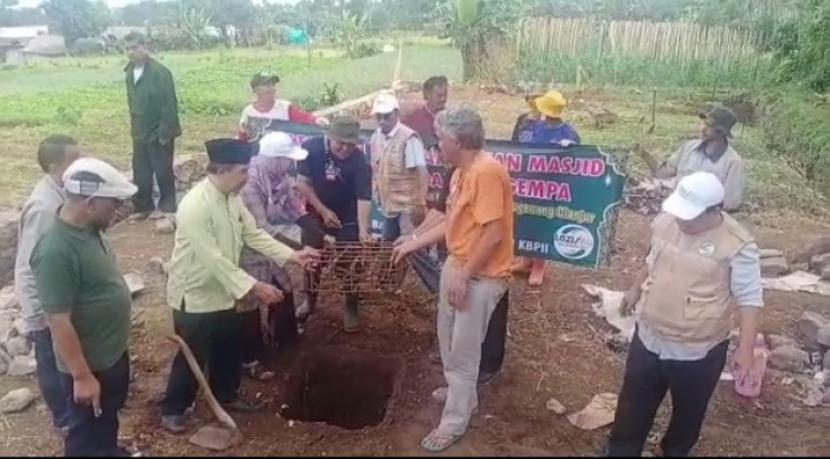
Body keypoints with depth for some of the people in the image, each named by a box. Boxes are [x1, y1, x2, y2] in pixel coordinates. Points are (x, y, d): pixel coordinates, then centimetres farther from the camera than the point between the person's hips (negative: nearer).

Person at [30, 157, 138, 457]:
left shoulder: (89, 230, -3)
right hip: (89, 364, -8)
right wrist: (82, 376, -21)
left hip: (113, 353, 9)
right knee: (88, 433, 15)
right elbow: (59, 322, -28)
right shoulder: (56, 251, -32)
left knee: (108, 417, 30)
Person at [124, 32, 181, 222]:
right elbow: (132, 103, 14)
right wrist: (134, 129, 11)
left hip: (159, 133, -7)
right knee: (140, 173, 12)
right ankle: (142, 207, 25)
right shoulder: (130, 72, 8)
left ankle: (167, 207, 17)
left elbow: (169, 105, -18)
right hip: (140, 134, 7)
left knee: (163, 172, 4)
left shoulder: (159, 72, -16)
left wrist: (165, 133, -19)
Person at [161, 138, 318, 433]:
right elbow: (213, 258, -32)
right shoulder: (194, 206, -30)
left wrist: (292, 255, -3)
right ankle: (172, 408, 29)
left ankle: (226, 395, 42)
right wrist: (253, 287, -35)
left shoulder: (232, 197, -2)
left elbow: (253, 234, 4)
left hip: (221, 291, 8)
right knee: (192, 357, 7)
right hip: (194, 294, -8)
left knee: (229, 349, 21)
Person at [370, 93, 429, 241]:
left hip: (407, 206, -7)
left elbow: (422, 173, -19)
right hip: (388, 205, 8)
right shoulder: (376, 137, 5)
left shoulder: (408, 138, -17)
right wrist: (379, 194, 13)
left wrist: (420, 205, -21)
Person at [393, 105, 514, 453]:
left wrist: (464, 275, -21)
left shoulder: (487, 171, -24)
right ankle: (461, 393, 44)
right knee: (448, 338, 22)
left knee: (463, 351, 3)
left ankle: (454, 421, 20)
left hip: (480, 276, -10)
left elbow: (494, 233, -26)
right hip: (457, 265, 10)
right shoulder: (462, 171, 8)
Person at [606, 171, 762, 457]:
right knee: (633, 408, 18)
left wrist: (745, 349, -16)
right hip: (648, 338, 4)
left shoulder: (738, 247, -21)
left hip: (698, 352, -4)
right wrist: (636, 290, 24)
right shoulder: (666, 222, -6)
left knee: (688, 413, 21)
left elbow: (750, 300, -13)